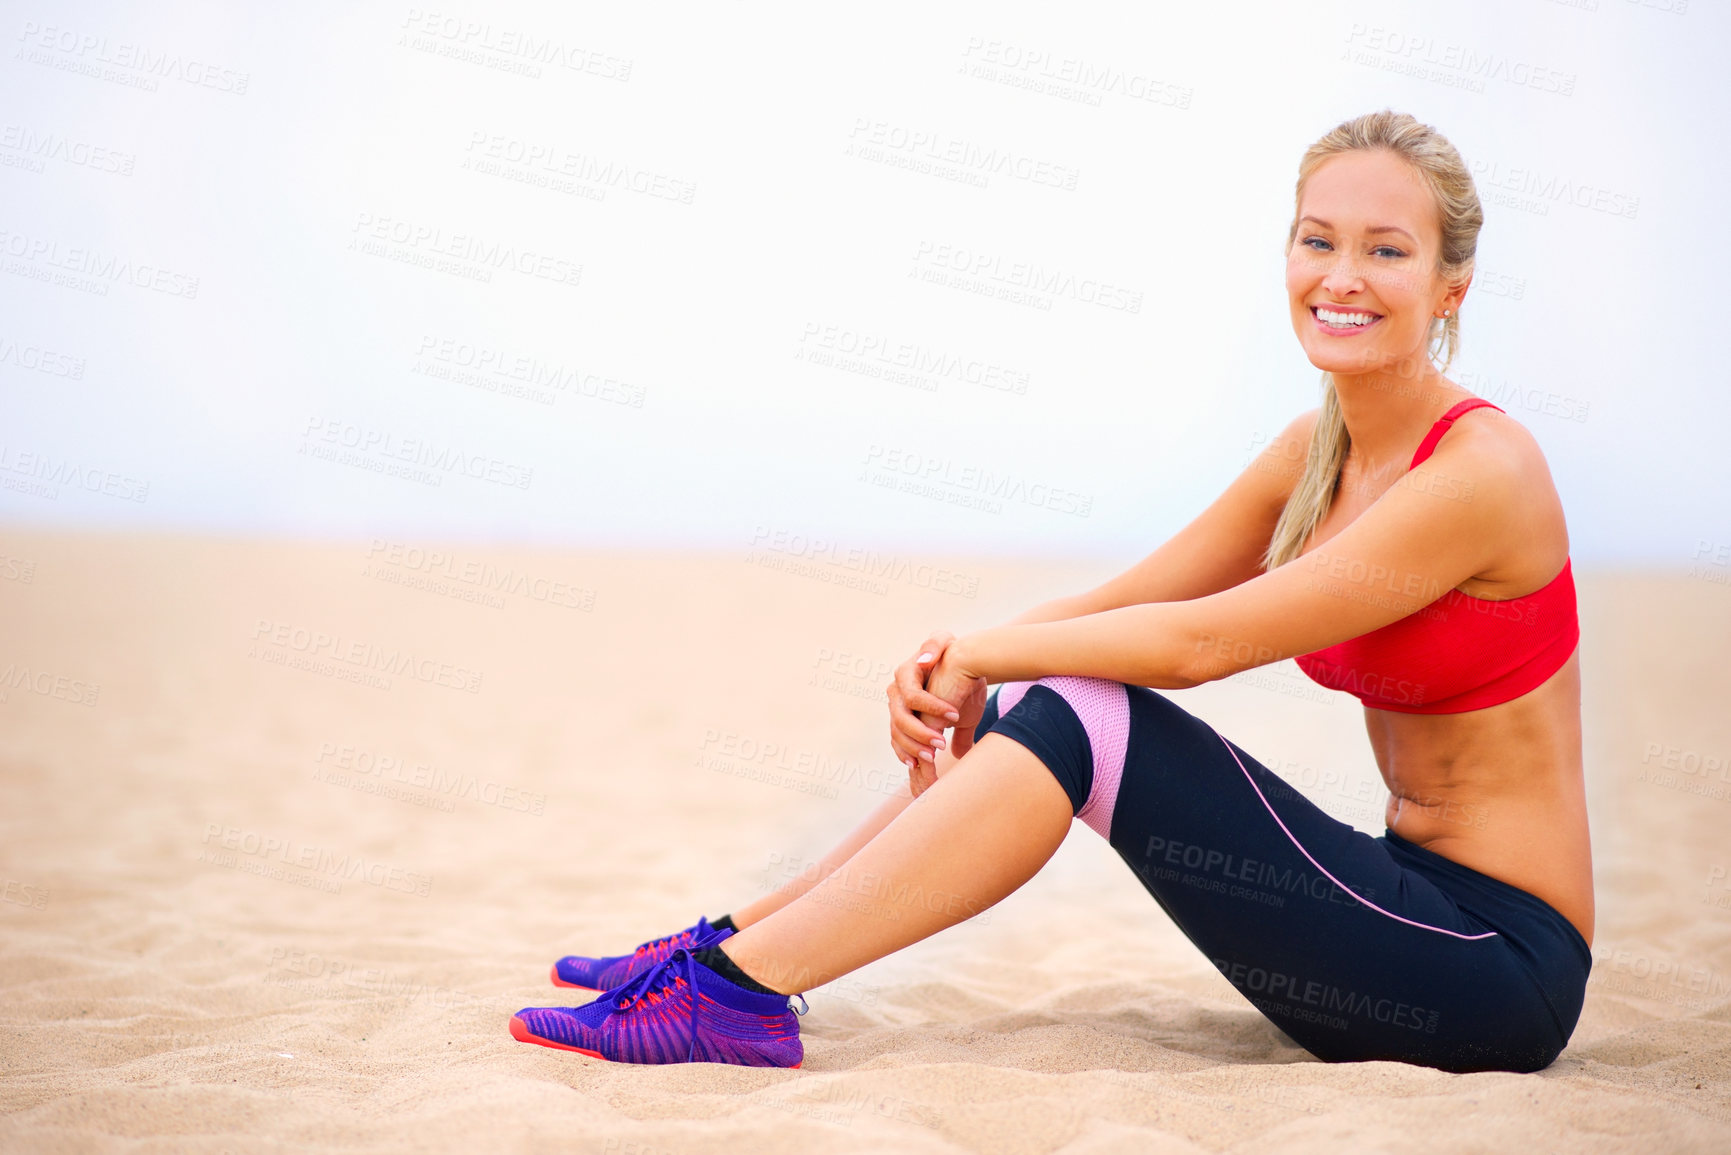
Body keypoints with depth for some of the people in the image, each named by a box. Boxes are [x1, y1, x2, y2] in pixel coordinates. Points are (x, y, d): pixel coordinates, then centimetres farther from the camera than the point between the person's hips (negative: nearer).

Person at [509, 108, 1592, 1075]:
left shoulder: (1481, 469, -19)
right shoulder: (1316, 452, 7)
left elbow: (1201, 641, -19)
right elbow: (1127, 599, 6)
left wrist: (978, 656, -8)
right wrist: (952, 665, -12)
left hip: (1500, 963, -7)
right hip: (1411, 894, 7)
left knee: (1082, 714, -19)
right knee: (1038, 700, -2)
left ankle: (740, 987, -15)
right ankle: (737, 943, 3)